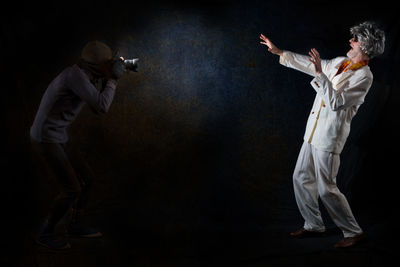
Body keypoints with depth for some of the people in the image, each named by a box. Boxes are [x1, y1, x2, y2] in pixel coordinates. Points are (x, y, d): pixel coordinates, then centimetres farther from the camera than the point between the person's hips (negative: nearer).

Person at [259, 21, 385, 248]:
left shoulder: (364, 76, -15)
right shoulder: (339, 63, 11)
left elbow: (336, 102, -24)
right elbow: (308, 65, 22)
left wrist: (320, 74, -29)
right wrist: (279, 52, 23)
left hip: (330, 137, -9)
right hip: (314, 133, 9)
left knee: (326, 189, -5)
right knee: (302, 178, 13)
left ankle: (354, 232, 12)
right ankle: (314, 225, 28)